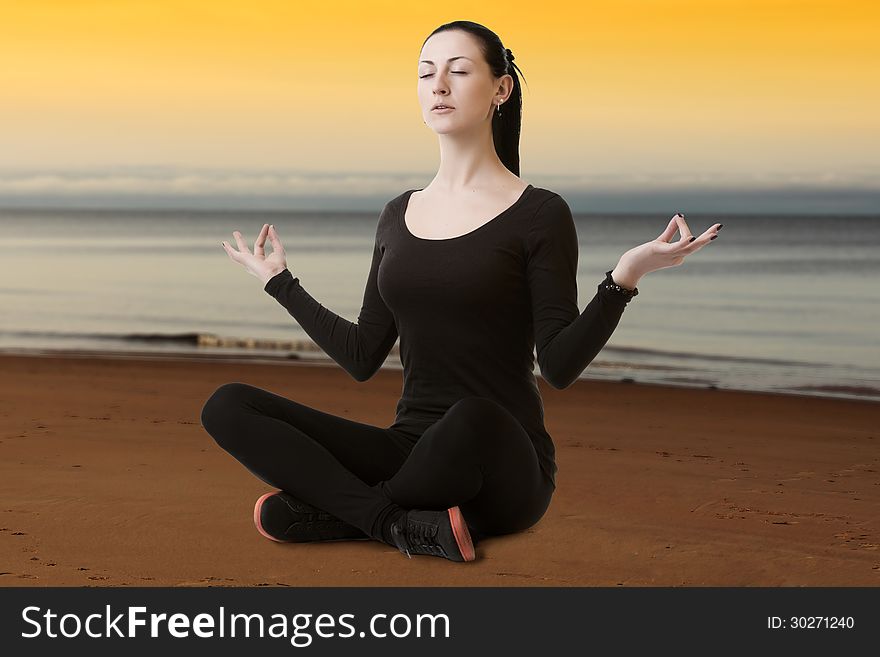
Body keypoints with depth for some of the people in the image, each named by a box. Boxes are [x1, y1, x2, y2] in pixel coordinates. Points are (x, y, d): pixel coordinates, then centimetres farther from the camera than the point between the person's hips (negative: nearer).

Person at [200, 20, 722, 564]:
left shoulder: (540, 214, -3)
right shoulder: (399, 216, 13)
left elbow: (560, 365, -9)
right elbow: (363, 357, 14)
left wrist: (626, 276, -22)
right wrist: (281, 283, 23)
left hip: (504, 472, -5)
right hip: (409, 450, 5)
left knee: (472, 418, -42)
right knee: (227, 407, -13)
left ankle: (331, 510, -16)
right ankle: (401, 523, -23)